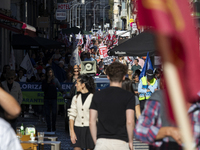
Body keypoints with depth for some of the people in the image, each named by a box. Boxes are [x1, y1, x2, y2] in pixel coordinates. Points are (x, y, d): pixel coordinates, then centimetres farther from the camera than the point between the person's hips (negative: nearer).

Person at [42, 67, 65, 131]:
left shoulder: (55, 80, 5)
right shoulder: (45, 81, 8)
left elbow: (59, 87, -2)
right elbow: (43, 89, -3)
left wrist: (63, 92, -20)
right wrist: (48, 82, -9)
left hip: (54, 98, -2)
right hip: (46, 99, 2)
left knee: (54, 113, -7)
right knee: (47, 114, 0)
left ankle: (53, 127, 7)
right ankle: (49, 127, 6)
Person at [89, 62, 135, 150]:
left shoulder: (97, 95, 8)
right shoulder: (128, 96, 0)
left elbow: (92, 122, 6)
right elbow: (129, 121, -9)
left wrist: (96, 141, 13)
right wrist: (130, 141, 3)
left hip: (101, 142, 2)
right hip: (120, 142, -2)